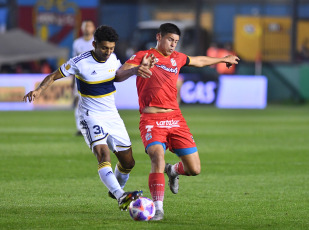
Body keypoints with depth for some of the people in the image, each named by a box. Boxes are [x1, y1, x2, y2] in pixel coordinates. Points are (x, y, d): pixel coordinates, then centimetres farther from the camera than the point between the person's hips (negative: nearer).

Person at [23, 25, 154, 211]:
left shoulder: (112, 58, -1)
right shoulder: (80, 63, -16)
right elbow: (54, 76, -6)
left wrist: (135, 70, 1)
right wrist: (39, 90, -23)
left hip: (112, 116, 6)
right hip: (91, 117, -6)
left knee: (128, 162, 10)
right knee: (103, 155, -29)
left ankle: (116, 190, 38)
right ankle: (121, 197, -44)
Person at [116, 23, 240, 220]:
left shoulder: (177, 58, 19)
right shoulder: (144, 56, 3)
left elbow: (199, 61, 38)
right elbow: (119, 75, -8)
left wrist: (223, 59, 52)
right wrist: (136, 69, -29)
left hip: (175, 118, 5)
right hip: (152, 120, -5)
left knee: (194, 169, 0)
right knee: (158, 158, -29)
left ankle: (173, 171, 35)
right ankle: (158, 208, -23)